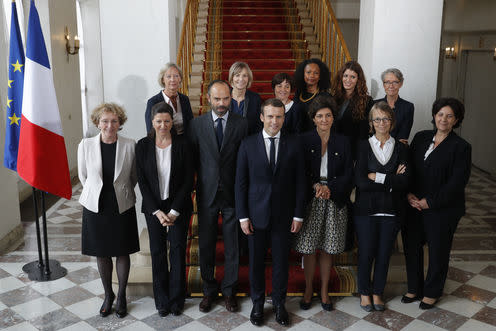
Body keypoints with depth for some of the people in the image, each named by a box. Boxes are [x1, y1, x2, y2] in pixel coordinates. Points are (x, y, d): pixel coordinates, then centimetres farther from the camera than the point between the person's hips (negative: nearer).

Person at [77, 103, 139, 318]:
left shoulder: (130, 146, -10)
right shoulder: (85, 145, -8)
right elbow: (83, 175, 7)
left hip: (122, 208, -1)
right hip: (95, 208, 1)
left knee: (122, 253, 11)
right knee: (101, 254, 13)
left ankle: (121, 295, 31)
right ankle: (108, 295, 34)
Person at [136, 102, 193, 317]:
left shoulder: (182, 144, -6)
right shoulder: (143, 146, -2)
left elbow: (188, 180, -6)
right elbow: (142, 181, -2)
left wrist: (174, 211, -10)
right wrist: (157, 211, -8)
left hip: (178, 206, -1)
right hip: (153, 206, 1)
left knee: (178, 250, 3)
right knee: (157, 252, 7)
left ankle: (177, 299, 19)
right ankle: (162, 301, 22)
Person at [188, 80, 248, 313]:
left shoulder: (241, 124, -3)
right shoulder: (197, 124, 0)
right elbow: (192, 160, 5)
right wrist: (201, 181, 2)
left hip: (233, 193, -1)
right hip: (207, 193, 1)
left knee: (232, 246, 8)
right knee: (206, 245, 11)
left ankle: (229, 290, 26)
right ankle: (209, 289, 28)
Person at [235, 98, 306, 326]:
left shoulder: (293, 144, 0)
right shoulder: (248, 145, -2)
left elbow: (299, 181, 2)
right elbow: (241, 183, -1)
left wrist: (298, 215, -1)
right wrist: (243, 216, -5)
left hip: (283, 215, 0)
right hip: (256, 215, 0)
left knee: (281, 262, 11)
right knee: (256, 262, 11)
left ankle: (279, 304, 30)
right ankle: (257, 304, 30)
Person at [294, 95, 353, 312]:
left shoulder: (342, 142, 5)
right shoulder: (304, 140, 1)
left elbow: (348, 174, 2)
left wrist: (329, 188, -13)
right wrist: (316, 186, -18)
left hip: (334, 201, 1)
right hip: (310, 200, -1)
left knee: (327, 248, 8)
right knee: (308, 248, 3)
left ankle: (324, 291, 24)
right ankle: (308, 290, 21)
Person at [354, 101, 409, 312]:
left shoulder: (400, 148, 4)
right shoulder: (364, 147, -2)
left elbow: (405, 182, -8)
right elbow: (360, 181, -13)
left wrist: (377, 177, -14)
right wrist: (391, 181, -13)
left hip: (391, 211, 2)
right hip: (366, 209, -2)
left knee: (384, 254, 11)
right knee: (366, 253, 6)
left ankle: (377, 293, 29)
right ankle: (364, 292, 26)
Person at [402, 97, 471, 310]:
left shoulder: (461, 147, -8)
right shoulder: (421, 138, 6)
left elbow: (456, 183, -14)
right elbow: (408, 167, 6)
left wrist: (429, 202, -16)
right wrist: (409, 194, -8)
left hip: (442, 210, -4)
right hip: (413, 206, 4)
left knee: (437, 251, 10)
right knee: (412, 247, 13)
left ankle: (432, 292, 31)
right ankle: (414, 288, 33)